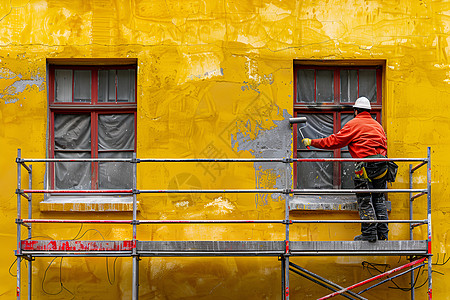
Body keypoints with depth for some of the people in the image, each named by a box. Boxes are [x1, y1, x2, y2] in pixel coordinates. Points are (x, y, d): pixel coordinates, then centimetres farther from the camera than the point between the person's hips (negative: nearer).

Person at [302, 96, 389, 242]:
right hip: (382, 164, 7)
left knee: (365, 200, -2)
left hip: (366, 164, -7)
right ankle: (382, 233, 11)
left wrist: (312, 142, 6)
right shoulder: (377, 125, 20)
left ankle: (369, 233, -5)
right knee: (379, 199, 12)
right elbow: (384, 145, 19)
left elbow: (335, 141, -1)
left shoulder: (354, 124, -1)